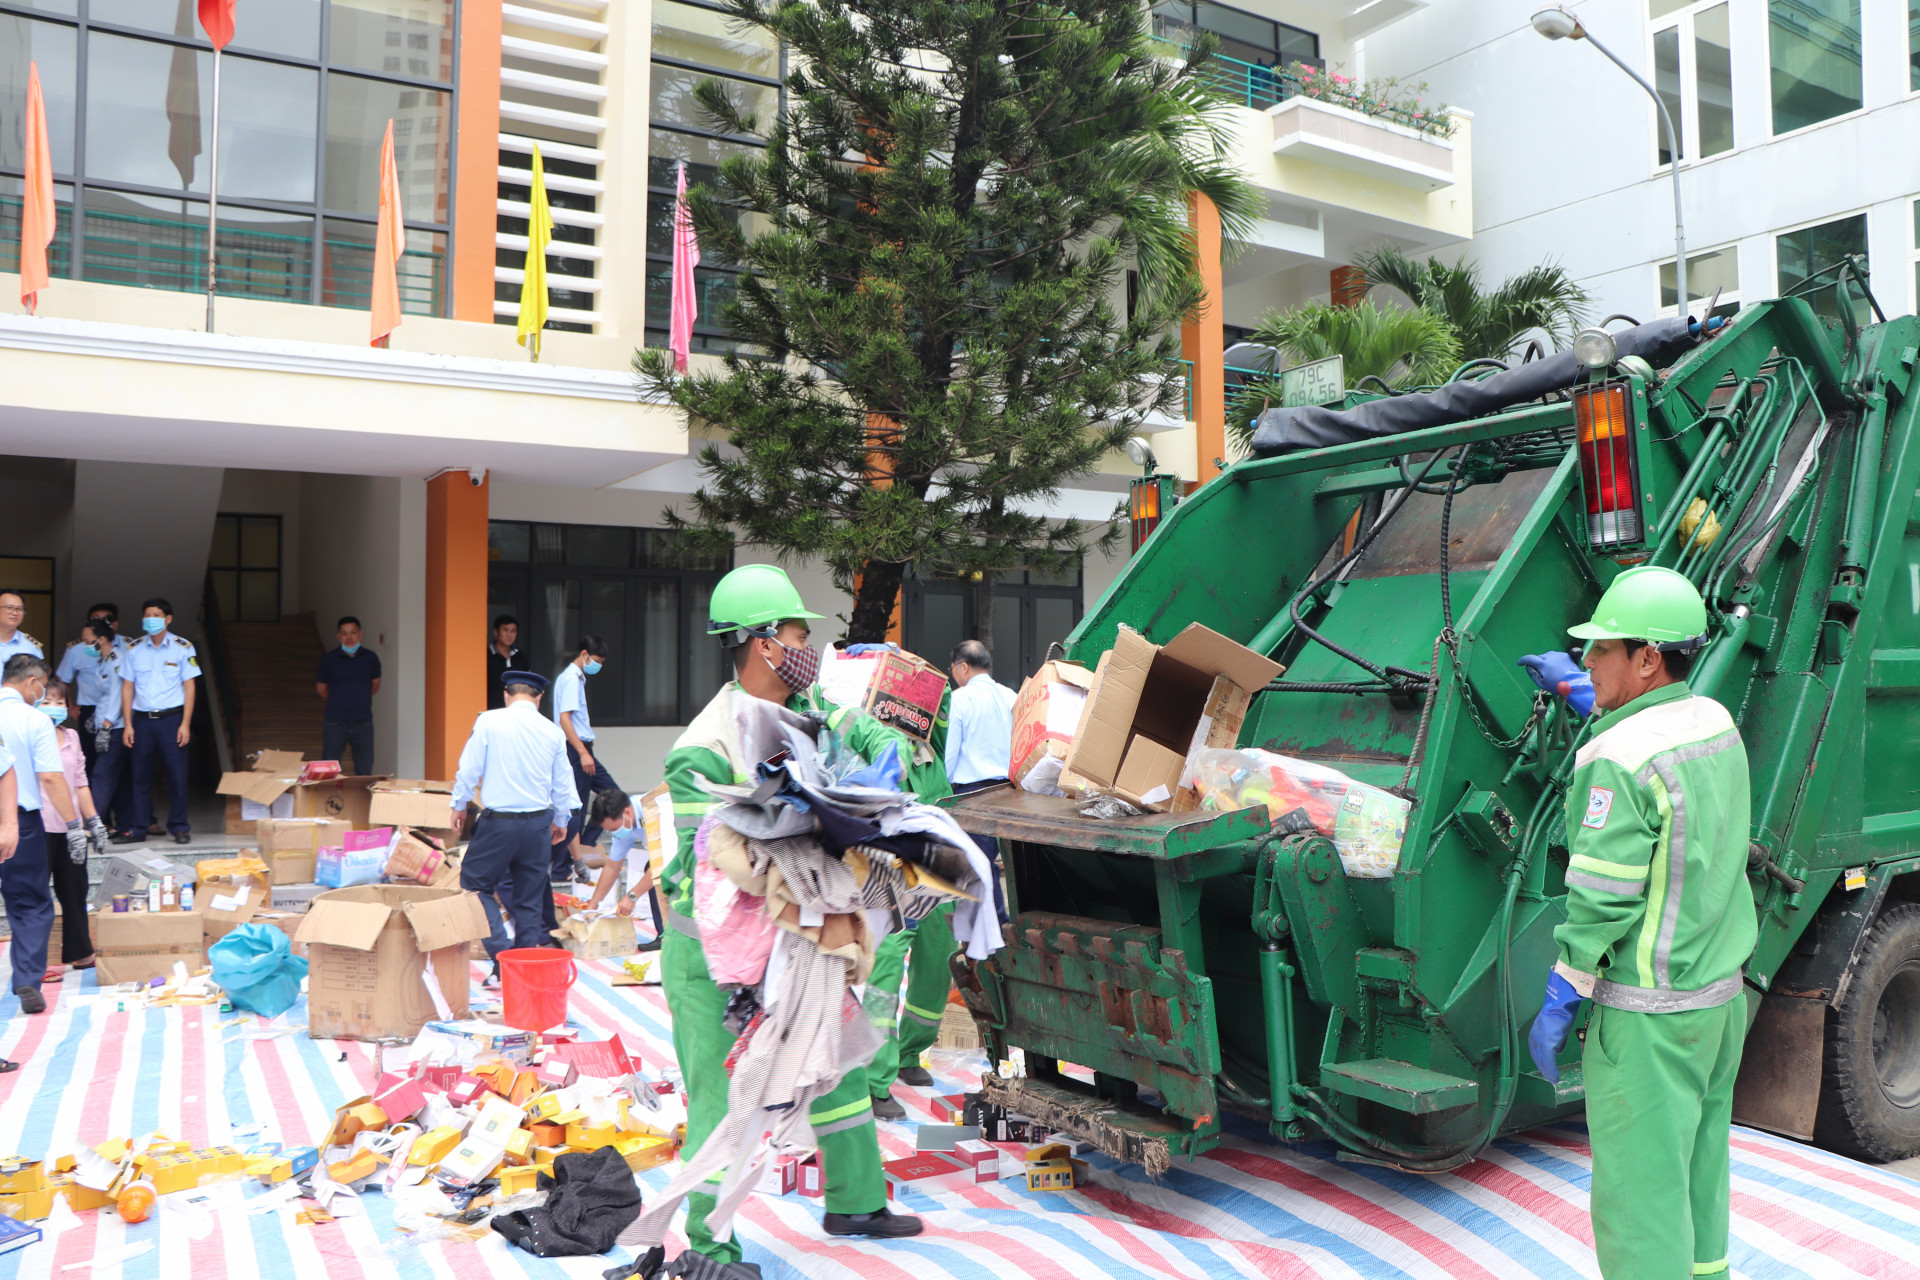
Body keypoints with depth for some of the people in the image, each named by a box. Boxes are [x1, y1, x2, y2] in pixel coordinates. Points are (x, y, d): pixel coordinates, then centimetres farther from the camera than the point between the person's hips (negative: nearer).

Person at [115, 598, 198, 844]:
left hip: (171, 718, -2)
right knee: (140, 775, 5)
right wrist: (127, 725, 2)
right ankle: (138, 829, 12)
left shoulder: (183, 648, 0)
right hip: (142, 719, 3)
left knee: (177, 774, -1)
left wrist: (185, 724, -7)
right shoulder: (135, 649, 7)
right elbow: (127, 687, 9)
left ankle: (179, 827, 8)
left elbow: (189, 686, -1)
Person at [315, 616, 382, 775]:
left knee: (365, 772, 5)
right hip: (336, 724, -1)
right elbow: (322, 689, 10)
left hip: (363, 722, 1)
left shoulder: (370, 658, 2)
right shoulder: (329, 659, -3)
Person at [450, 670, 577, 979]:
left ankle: (502, 955, -4)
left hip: (499, 821, -4)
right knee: (529, 898, 12)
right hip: (538, 823, 4)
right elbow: (563, 785, 10)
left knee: (475, 883, 9)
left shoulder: (489, 722, -7)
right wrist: (560, 820, 27)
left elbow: (469, 769, -3)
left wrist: (459, 806, 15)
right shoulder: (552, 731, 3)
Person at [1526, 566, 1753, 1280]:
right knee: (1698, 1169, 22)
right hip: (1722, 993, 9)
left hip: (1647, 1016, -9)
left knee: (1639, 1189, 1)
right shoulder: (1716, 723, 3)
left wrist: (1557, 1003, -13)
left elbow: (1602, 900, -21)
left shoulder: (1619, 761, -22)